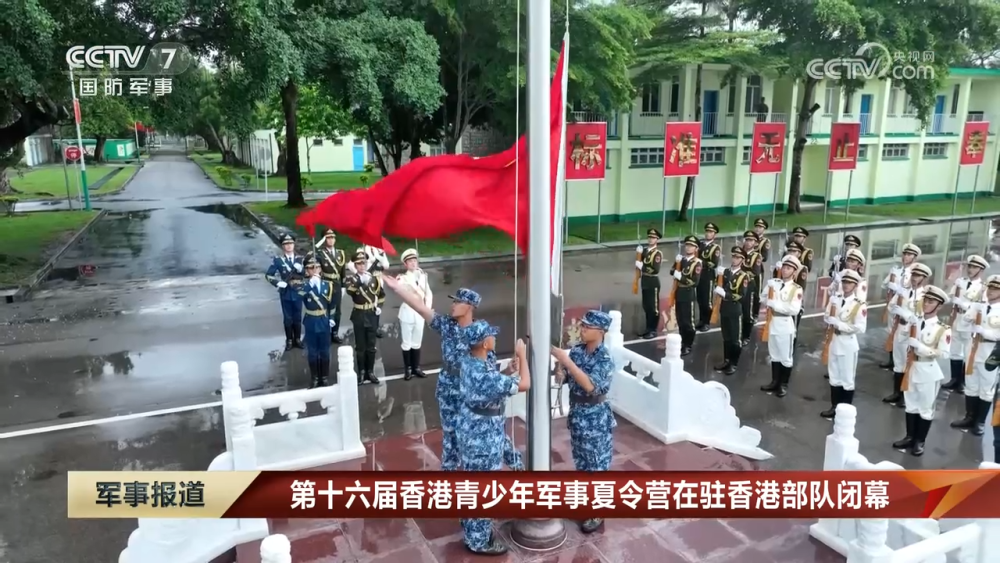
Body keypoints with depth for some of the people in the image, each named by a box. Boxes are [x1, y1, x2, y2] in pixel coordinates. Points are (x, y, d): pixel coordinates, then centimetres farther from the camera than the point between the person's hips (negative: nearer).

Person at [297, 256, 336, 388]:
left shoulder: (328, 285, 2)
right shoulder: (304, 286, -4)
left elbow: (332, 304, 8)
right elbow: (302, 294, -28)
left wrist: (331, 318, 3)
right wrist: (311, 283, -32)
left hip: (324, 322, 1)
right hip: (311, 323, -1)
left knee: (324, 351, 9)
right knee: (312, 352, 6)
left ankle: (324, 378, 20)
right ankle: (315, 379, 17)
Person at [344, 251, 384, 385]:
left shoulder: (374, 279, 4)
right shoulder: (351, 280, -5)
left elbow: (381, 294, 18)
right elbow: (350, 290, -29)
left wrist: (379, 307, 6)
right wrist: (359, 280, -41)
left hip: (372, 315, 2)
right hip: (359, 316, -2)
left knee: (371, 346, 8)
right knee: (360, 346, 3)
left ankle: (370, 372, 18)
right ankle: (361, 373, 12)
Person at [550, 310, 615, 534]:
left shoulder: (604, 358, -20)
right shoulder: (577, 350, -1)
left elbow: (590, 385, -32)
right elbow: (563, 377, 4)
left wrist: (566, 361, -33)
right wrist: (560, 367, -18)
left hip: (595, 417, -7)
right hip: (576, 413, 7)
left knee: (598, 464, 7)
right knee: (581, 461, 20)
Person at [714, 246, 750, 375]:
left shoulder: (744, 276, -8)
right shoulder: (725, 271, 9)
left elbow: (742, 296, -16)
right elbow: (718, 287, 18)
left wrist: (725, 294, -23)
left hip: (735, 311, -5)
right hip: (724, 309, 5)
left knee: (735, 339, 3)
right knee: (726, 338, 14)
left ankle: (734, 364, 12)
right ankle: (726, 361, 25)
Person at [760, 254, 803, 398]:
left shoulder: (796, 289, -10)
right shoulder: (773, 283, 4)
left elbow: (794, 310, -19)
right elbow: (763, 299, 9)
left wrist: (775, 303, -18)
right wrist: (770, 302, -11)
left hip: (786, 325, -5)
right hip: (772, 323, 5)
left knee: (786, 357, 5)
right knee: (774, 355, 16)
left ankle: (784, 385, 18)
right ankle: (774, 382, 28)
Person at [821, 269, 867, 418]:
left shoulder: (860, 305, -13)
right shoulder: (835, 299, 4)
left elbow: (861, 328, -19)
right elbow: (827, 318, 11)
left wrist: (840, 325, -20)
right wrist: (832, 322, -10)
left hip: (848, 344, -6)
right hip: (834, 341, 6)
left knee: (847, 379, 5)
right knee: (834, 377, 15)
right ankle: (834, 407, 27)